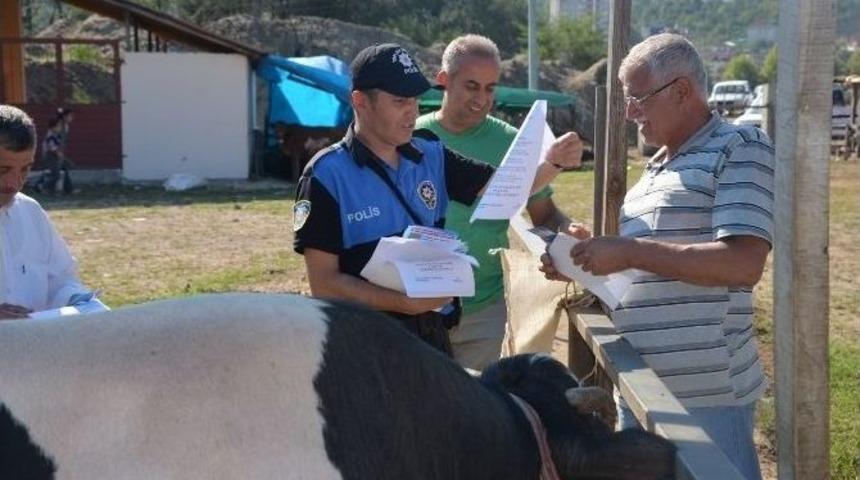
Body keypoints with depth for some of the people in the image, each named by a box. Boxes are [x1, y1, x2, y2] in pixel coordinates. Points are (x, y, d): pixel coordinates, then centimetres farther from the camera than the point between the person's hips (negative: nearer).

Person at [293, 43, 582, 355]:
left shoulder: (430, 156, 4)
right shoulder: (327, 175, -13)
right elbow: (323, 283, -15)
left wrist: (553, 162, -17)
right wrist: (402, 302, -27)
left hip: (434, 332, 5)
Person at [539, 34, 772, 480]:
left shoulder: (741, 148, -9)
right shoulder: (657, 167, 17)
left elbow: (743, 264, -21)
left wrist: (628, 250, -20)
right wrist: (587, 261, 5)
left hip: (706, 394, -8)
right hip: (640, 388, 8)